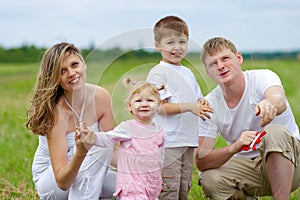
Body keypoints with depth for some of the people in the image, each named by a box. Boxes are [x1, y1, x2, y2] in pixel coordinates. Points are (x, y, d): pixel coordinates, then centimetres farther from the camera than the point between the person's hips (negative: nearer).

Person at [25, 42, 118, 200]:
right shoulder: (55, 112, -26)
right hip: (49, 179, -5)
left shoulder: (101, 97, -11)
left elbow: (111, 152, -7)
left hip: (87, 172, 6)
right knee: (99, 146, -29)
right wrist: (80, 153, -47)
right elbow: (62, 182, -30)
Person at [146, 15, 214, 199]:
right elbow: (160, 107, -15)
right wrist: (189, 106, -24)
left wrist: (202, 104, -2)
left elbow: (197, 99, 23)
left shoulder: (188, 73, 17)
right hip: (167, 143, -8)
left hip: (188, 141, 8)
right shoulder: (158, 72, -8)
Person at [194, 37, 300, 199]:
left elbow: (280, 101, -40)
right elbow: (201, 162, -16)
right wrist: (234, 147, -35)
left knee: (275, 132, -33)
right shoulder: (209, 105, -8)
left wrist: (269, 104, -66)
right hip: (247, 166, 3)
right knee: (210, 179, -26)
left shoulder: (263, 78, -14)